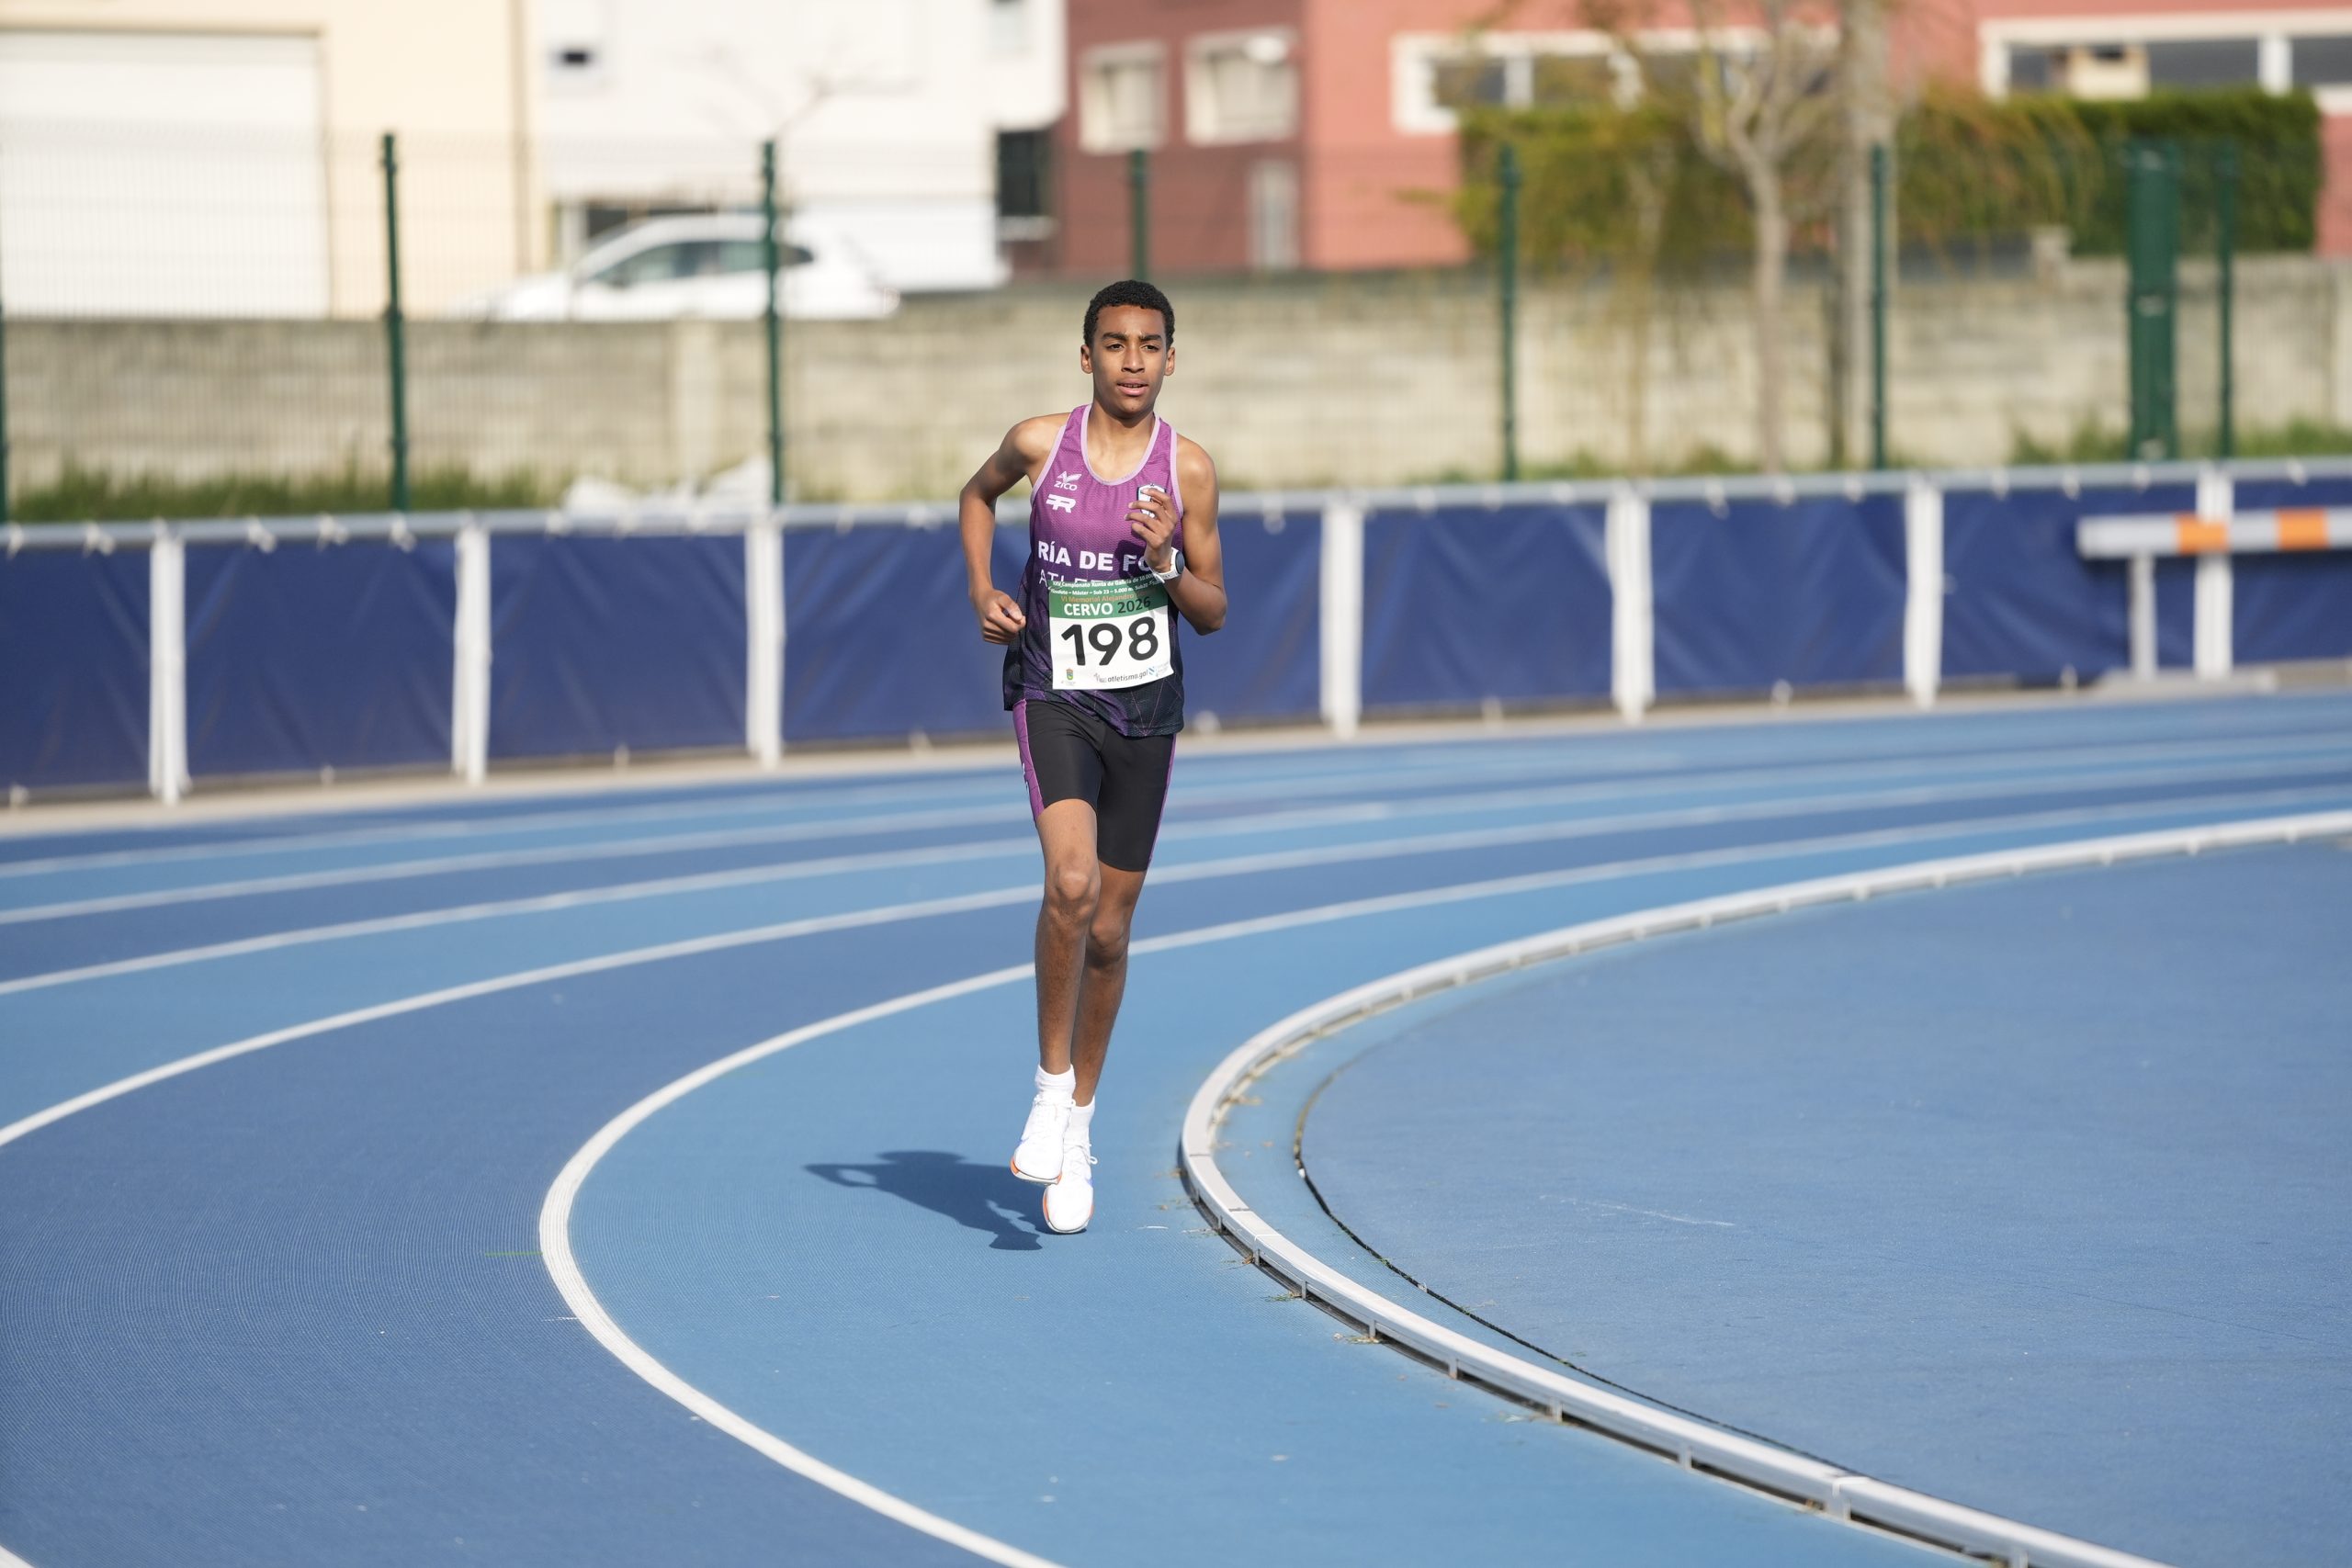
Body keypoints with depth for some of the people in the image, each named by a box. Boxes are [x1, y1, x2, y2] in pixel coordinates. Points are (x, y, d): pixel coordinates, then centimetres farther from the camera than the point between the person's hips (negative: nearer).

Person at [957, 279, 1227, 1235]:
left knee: (1108, 931, 9)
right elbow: (979, 493, 18)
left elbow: (1214, 612, 3)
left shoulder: (1188, 469, -4)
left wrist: (1166, 568, -18)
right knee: (1071, 883, -25)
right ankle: (1051, 1087, -9)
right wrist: (982, 594, 4)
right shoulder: (1040, 444, -5)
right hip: (1053, 698, -2)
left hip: (1146, 708, 2)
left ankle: (1080, 1121, 27)